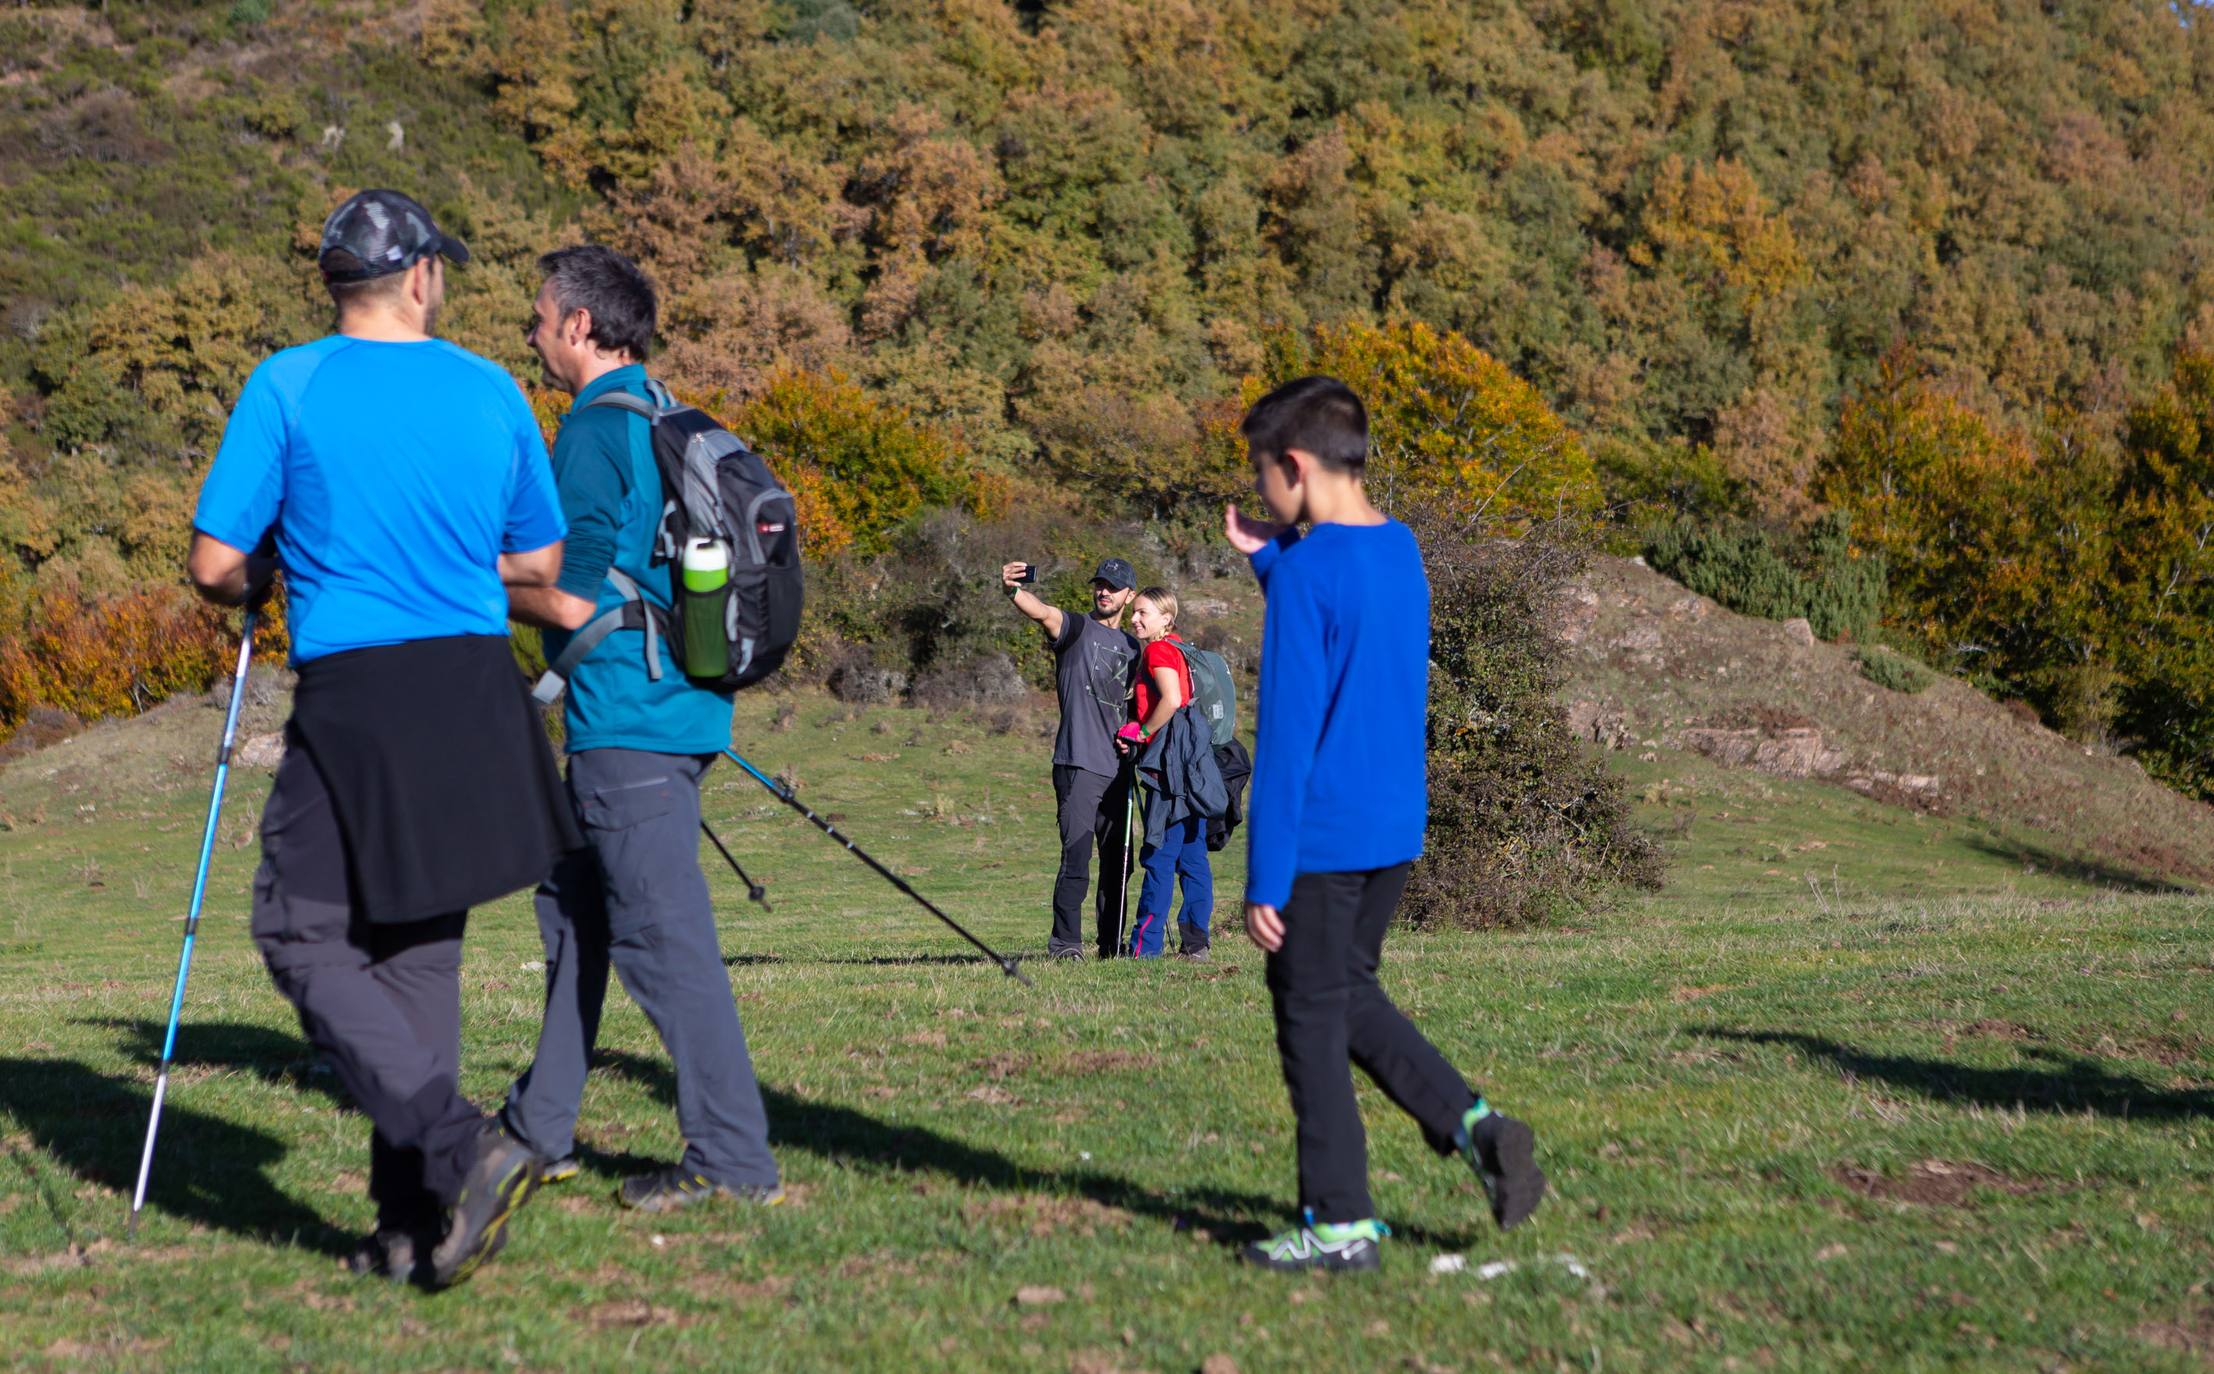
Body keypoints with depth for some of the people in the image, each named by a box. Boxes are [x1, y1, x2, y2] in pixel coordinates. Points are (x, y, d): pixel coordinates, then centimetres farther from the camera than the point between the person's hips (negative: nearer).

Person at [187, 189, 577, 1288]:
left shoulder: (287, 387, -5)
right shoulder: (493, 391, 6)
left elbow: (214, 565, -6)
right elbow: (538, 563, 14)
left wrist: (254, 589, 16)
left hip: (354, 701, -5)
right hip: (477, 695, 5)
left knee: (305, 937, 4)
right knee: (418, 947, 13)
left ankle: (460, 1147, -13)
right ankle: (413, 1224, 14)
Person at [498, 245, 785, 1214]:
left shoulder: (596, 430, -13)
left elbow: (571, 599, -17)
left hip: (627, 724, -10)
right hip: (679, 709, 10)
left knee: (663, 935, -8)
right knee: (573, 909, 18)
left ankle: (734, 1158, -7)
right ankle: (542, 1127, 27)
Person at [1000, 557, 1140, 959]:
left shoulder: (1132, 647, 19)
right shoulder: (1076, 628, 1)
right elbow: (1043, 613, -21)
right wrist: (1012, 590, -42)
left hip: (1118, 770, 6)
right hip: (1078, 764, -6)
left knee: (1117, 863, 9)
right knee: (1076, 857, -13)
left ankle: (1112, 945, 17)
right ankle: (1065, 942, -11)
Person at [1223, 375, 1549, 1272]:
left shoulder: (1308, 574, -17)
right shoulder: (1400, 552, 8)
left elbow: (1285, 735, -19)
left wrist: (1264, 879, -16)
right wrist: (1270, 558, 14)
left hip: (1322, 843, -8)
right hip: (1396, 831, 8)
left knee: (1311, 1025, 4)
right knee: (1350, 999, 22)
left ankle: (1340, 1224, 11)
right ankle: (1474, 1125, 8)